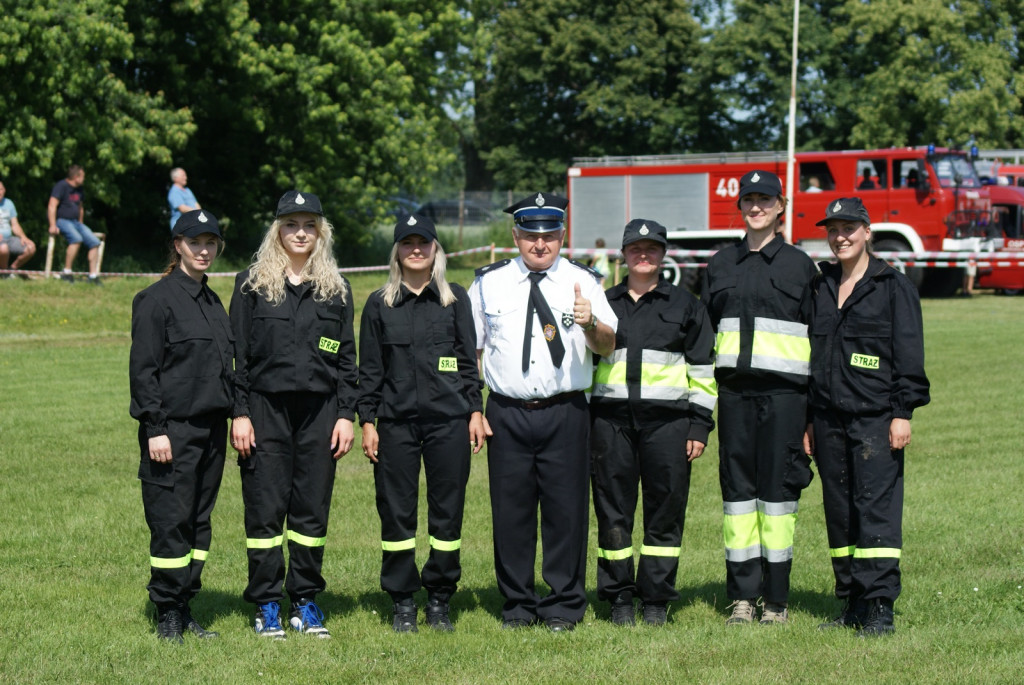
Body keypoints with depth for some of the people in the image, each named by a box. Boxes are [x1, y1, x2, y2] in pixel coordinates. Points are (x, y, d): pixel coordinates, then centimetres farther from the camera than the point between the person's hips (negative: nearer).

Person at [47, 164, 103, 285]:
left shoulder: (79, 190, 18)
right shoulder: (62, 186, -8)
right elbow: (52, 206, -16)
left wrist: (80, 225, 26)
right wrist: (53, 226, -24)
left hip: (75, 222, 8)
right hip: (61, 220, -8)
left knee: (94, 242, -11)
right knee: (77, 238, -35)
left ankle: (93, 275, -8)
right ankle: (67, 273, -30)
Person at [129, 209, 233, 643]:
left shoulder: (212, 302, 17)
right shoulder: (156, 299, -6)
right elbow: (142, 368, -10)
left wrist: (233, 416, 15)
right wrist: (155, 429, -16)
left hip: (211, 426, 7)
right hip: (173, 428, -7)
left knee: (199, 521, 9)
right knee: (172, 522, -6)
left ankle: (184, 609, 15)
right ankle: (168, 615, 2)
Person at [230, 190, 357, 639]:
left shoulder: (336, 290, 11)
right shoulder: (251, 285, 4)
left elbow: (347, 357, 11)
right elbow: (237, 353, 2)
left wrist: (346, 414, 3)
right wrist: (240, 413, -5)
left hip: (319, 411, 2)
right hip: (266, 409, -2)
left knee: (312, 510, 5)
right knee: (265, 509, 0)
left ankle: (306, 602, 15)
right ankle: (266, 606, 8)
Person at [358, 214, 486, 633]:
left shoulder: (455, 300, 9)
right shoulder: (380, 304, 9)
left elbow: (469, 359, 10)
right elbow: (369, 368, 9)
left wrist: (476, 411, 4)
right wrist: (367, 421, 3)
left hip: (449, 420, 0)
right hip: (396, 422, 0)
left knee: (447, 510, 1)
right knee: (396, 511, 1)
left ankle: (440, 599, 12)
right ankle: (403, 602, 10)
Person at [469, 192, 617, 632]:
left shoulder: (582, 281, 5)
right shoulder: (488, 284, 10)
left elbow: (607, 346, -4)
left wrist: (590, 323, -26)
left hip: (565, 413, -1)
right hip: (507, 413, 1)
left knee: (566, 508, 0)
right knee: (510, 509, 3)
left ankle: (563, 605, 11)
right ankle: (517, 604, 15)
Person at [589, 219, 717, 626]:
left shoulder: (685, 305, 11)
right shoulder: (604, 304, 16)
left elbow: (703, 369, 9)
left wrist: (700, 424, 1)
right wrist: (581, 419, 10)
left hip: (667, 421, -1)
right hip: (610, 420, 1)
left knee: (665, 511, -1)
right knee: (613, 510, 1)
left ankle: (656, 599, 8)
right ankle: (619, 597, 10)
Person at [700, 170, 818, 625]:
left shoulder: (799, 265, 6)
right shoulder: (721, 265, 14)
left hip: (783, 388, -3)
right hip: (734, 388, 3)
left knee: (778, 486, -3)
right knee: (737, 485, 3)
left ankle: (776, 599, 3)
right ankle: (742, 596, 7)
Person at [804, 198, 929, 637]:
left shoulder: (893, 287, 0)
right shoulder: (820, 288, 16)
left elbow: (908, 354, -4)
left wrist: (902, 412, -11)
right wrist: (809, 420, 15)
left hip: (875, 417, -6)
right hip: (829, 417, 6)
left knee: (876, 507, -10)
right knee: (839, 513, 7)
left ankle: (880, 608, -10)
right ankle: (852, 604, 13)